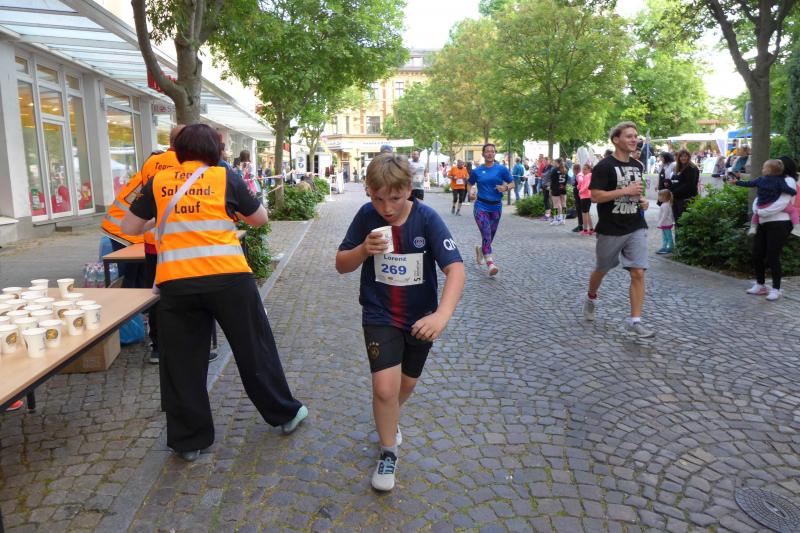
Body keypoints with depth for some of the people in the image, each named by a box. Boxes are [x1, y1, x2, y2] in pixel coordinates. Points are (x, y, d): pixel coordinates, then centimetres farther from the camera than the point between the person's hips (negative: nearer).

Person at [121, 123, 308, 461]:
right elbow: (260, 219, 13)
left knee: (182, 362, 13)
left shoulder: (159, 182, 9)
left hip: (175, 283, 1)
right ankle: (285, 414, 29)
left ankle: (189, 440, 22)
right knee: (253, 349, 14)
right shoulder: (225, 178, 5)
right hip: (228, 277, -1)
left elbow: (129, 227, 16)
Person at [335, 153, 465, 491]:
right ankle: (388, 453, 15)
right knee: (384, 387, -12)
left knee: (408, 382, 19)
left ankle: (389, 418, 53)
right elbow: (341, 265, -5)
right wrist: (363, 250, -26)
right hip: (379, 316, -1)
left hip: (420, 317, 1)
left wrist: (442, 315, -43)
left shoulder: (427, 219, -19)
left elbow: (456, 269, -28)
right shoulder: (366, 216, -13)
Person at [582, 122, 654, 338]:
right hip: (610, 230, -5)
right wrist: (625, 191, -21)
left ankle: (634, 321, -2)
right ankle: (591, 299, 43)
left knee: (638, 273, -7)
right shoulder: (604, 166, -11)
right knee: (602, 269, 14)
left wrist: (643, 201, 6)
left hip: (636, 229, 5)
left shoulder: (637, 166, 11)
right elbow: (595, 196, -18)